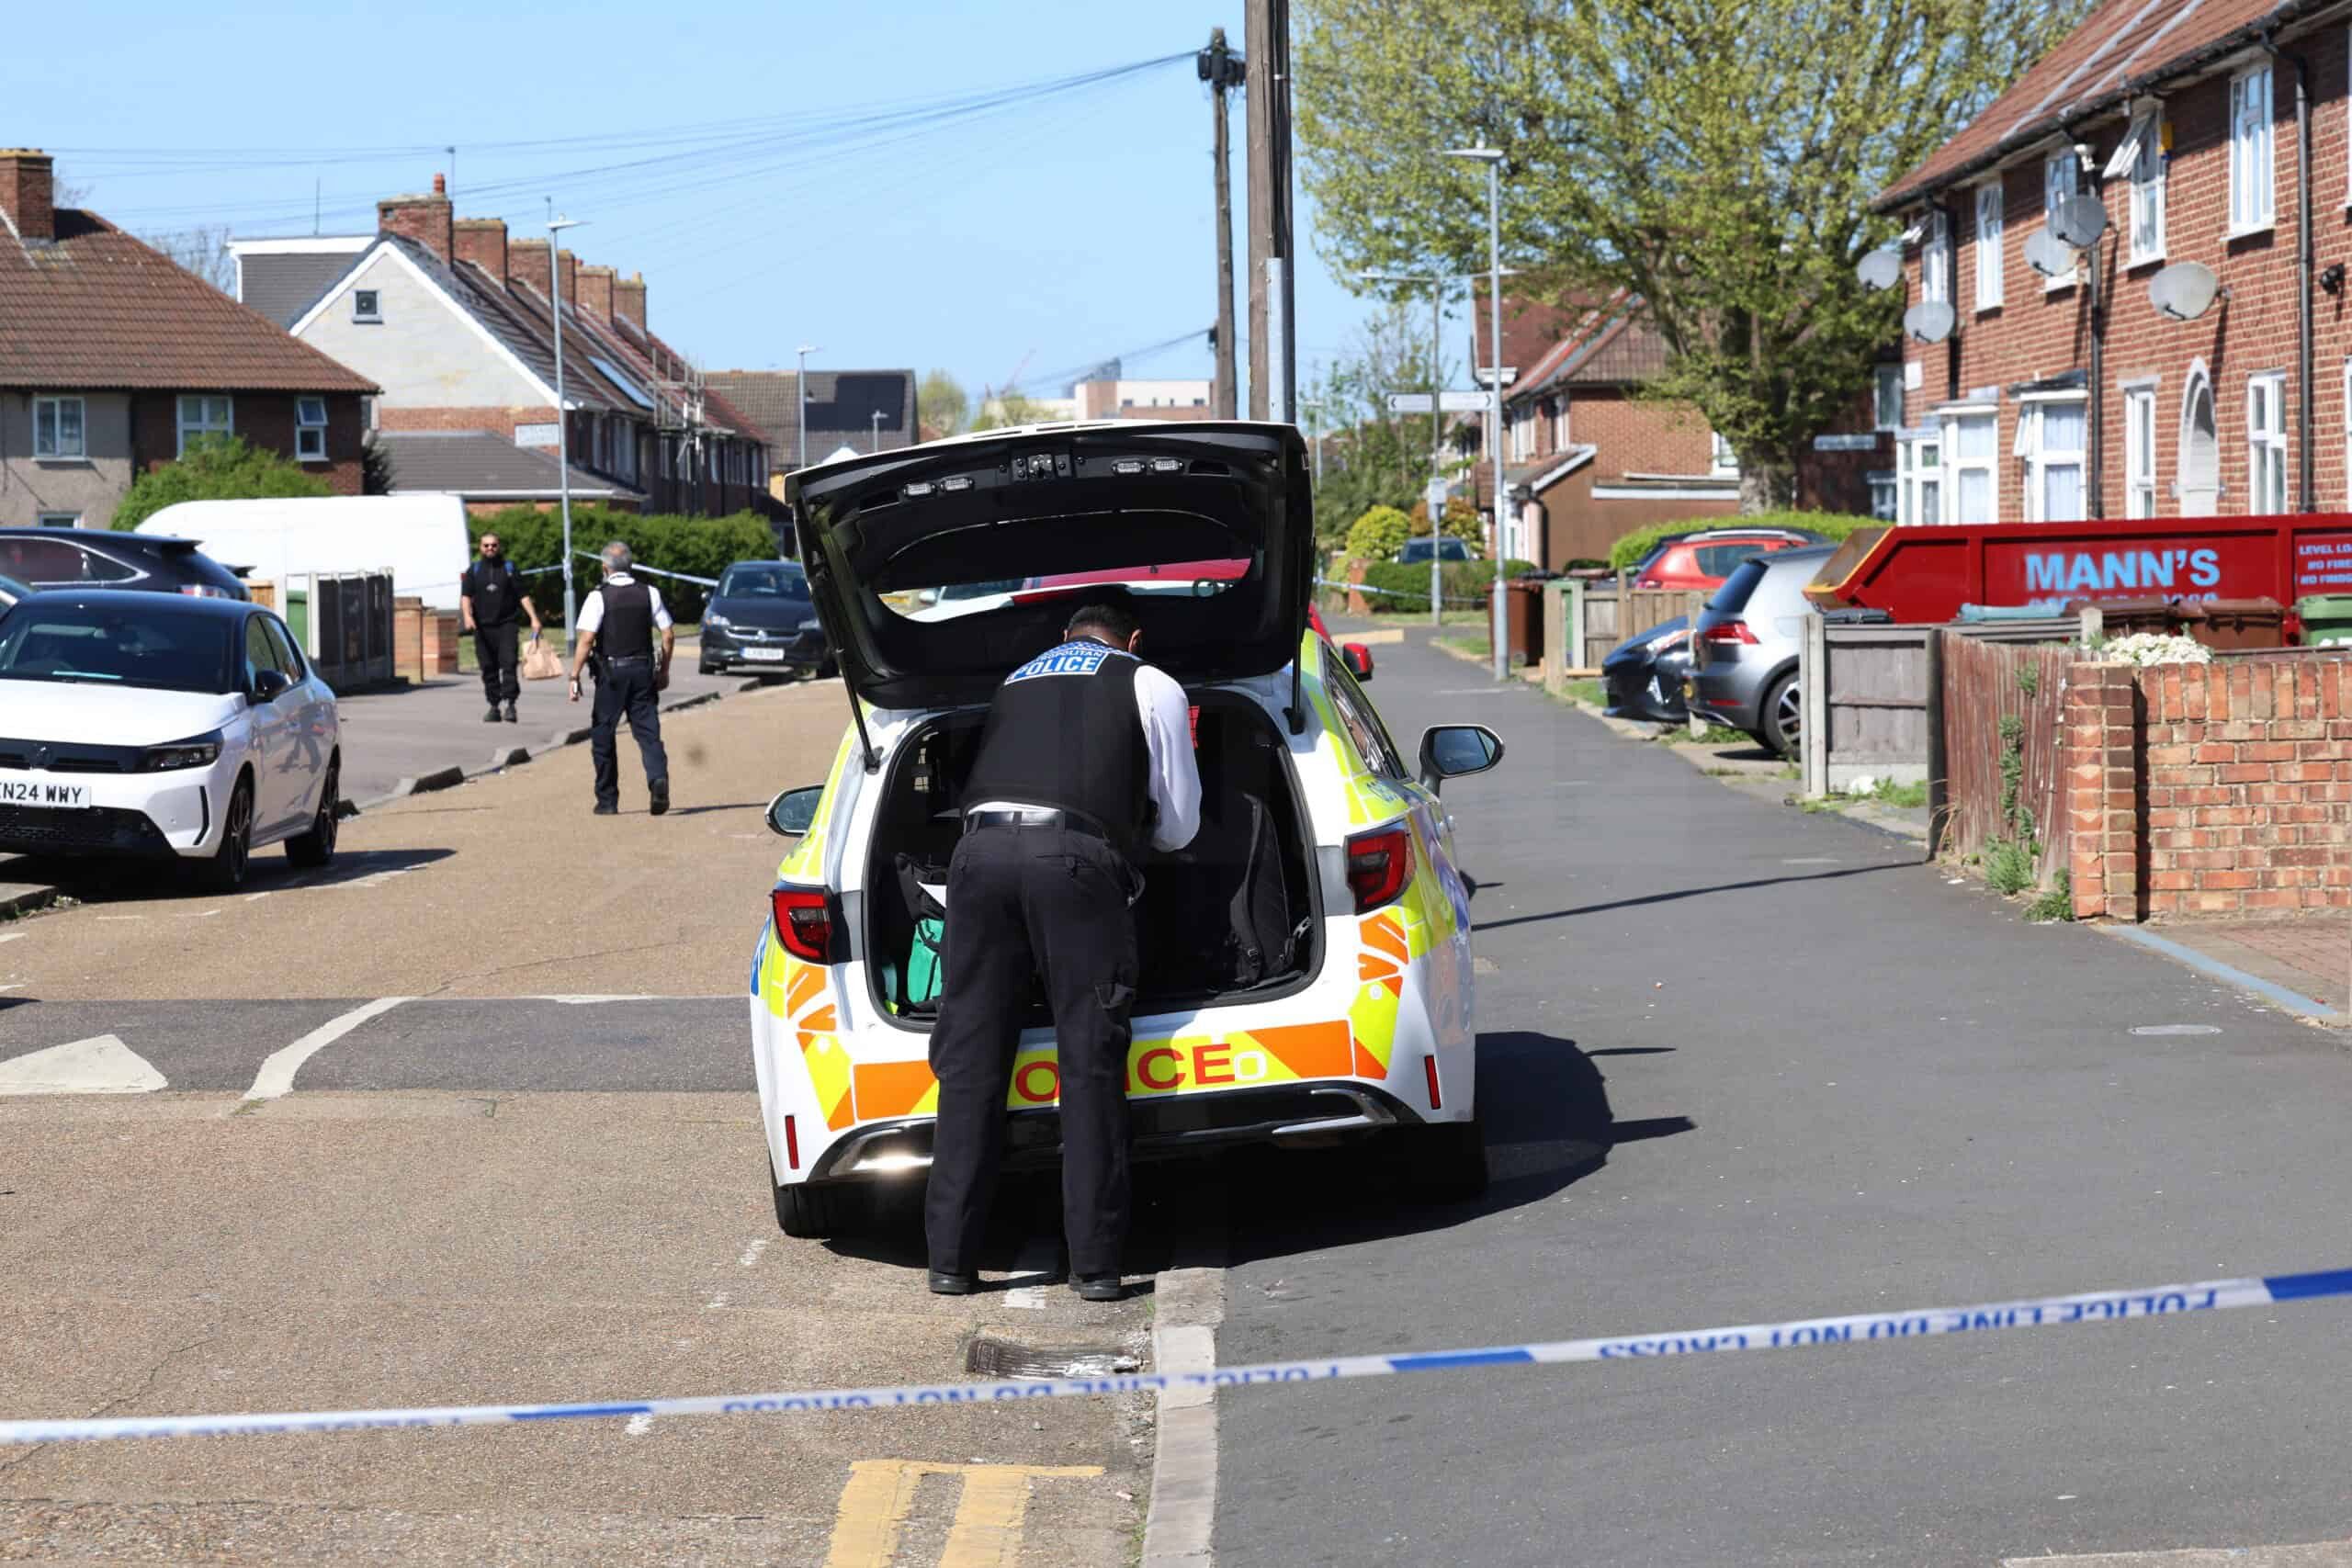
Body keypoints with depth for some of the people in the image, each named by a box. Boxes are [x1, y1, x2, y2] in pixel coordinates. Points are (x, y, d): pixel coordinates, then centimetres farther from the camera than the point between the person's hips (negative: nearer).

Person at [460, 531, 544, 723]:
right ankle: (494, 707, 10)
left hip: (507, 625, -2)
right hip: (483, 627, 2)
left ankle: (510, 704, -17)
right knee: (488, 669, 3)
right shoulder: (474, 570, 11)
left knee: (509, 664, -15)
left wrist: (534, 618, -5)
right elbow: (466, 596, 1)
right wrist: (467, 616, -18)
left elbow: (523, 595, 7)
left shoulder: (509, 568, 10)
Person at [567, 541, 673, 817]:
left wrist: (575, 676, -10)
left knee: (603, 735, 9)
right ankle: (658, 778, -24)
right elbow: (669, 634, 5)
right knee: (648, 731, 3)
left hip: (611, 672, -3)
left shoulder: (599, 597, -8)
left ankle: (607, 801, 14)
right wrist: (664, 670, 16)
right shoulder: (649, 593, 4)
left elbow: (587, 639, -14)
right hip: (643, 670, 3)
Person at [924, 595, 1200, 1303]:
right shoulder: (1151, 686, 21)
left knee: (970, 1061, 6)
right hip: (1076, 856, -3)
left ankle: (951, 1258, 7)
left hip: (980, 848, 3)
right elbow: (1179, 825, 23)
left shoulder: (1014, 682, 33)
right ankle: (1094, 1264, -1)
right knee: (1091, 1063, 1)